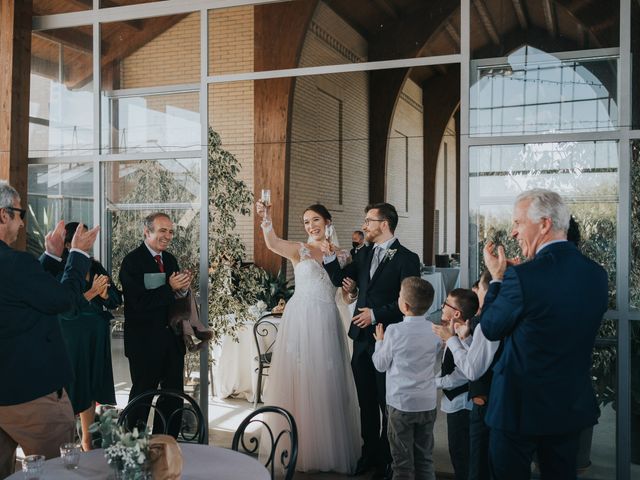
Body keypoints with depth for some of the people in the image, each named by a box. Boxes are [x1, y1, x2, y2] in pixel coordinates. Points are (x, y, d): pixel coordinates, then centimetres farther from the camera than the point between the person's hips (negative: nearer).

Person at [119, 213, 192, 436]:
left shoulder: (170, 259, 10)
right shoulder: (132, 261, -12)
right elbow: (139, 303, -21)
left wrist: (182, 288, -10)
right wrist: (170, 289, -22)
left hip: (171, 340, 7)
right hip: (145, 341, -7)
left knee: (174, 397, 12)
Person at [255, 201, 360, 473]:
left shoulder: (342, 255, 11)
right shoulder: (299, 250, 1)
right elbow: (273, 244, -21)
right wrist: (266, 220, -38)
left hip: (327, 324, 3)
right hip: (300, 321, -2)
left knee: (327, 384, 8)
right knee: (298, 382, 2)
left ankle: (329, 449, 23)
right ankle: (298, 449, 16)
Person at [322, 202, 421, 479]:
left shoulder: (406, 258, -10)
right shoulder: (365, 254, 10)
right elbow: (340, 279, 13)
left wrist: (376, 314, -18)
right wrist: (330, 257, -3)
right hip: (362, 338, 6)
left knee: (388, 404, 7)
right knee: (366, 402, 16)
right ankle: (369, 454, 30)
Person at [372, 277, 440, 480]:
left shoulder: (394, 331, -15)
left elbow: (381, 364, -4)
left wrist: (379, 341, 12)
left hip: (401, 404, -4)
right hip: (428, 403, 4)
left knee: (403, 462, 6)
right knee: (425, 459, 15)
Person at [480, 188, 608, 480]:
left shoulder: (522, 277, -23)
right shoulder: (596, 273, -1)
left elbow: (490, 329, -10)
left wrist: (497, 278, 1)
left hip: (520, 405, -6)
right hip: (573, 404, 6)